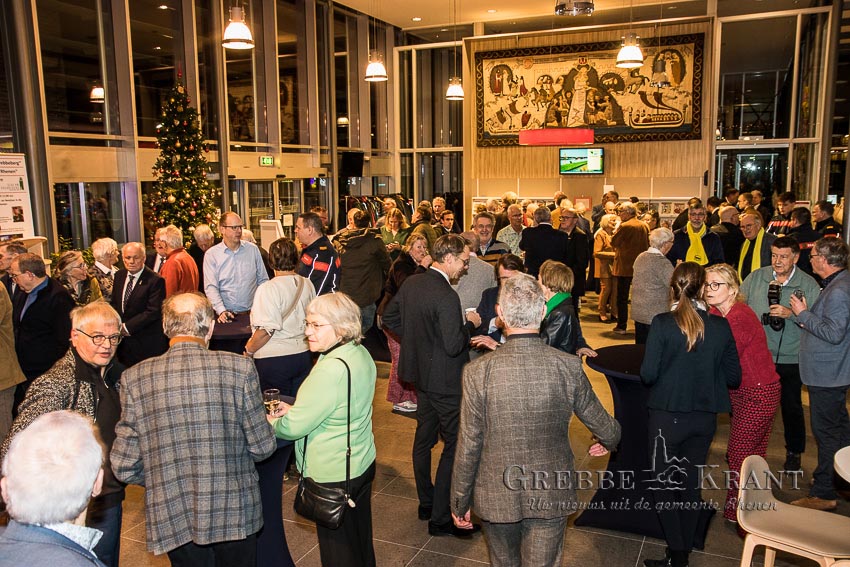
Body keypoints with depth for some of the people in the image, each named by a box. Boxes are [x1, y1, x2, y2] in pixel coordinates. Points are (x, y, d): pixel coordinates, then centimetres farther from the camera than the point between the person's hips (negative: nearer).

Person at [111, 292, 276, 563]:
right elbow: (263, 448, -7)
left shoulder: (135, 378, -10)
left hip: (174, 518, 1)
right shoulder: (239, 367, -14)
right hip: (235, 511, -1)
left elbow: (124, 468, -5)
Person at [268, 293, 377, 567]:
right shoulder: (361, 354, -1)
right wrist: (296, 408, 4)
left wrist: (272, 423, -3)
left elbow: (295, 427, -23)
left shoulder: (331, 369, -29)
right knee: (361, 541, 24)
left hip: (332, 476, -9)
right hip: (362, 464, 9)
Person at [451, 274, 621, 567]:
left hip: (497, 495, 0)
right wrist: (609, 440, 25)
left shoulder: (478, 372, -21)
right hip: (551, 496, 1)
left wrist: (460, 502, 1)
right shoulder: (569, 367, -16)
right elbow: (602, 424, 0)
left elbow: (468, 446, -14)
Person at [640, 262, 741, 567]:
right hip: (705, 417, 4)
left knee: (663, 485, 12)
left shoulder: (663, 324, -16)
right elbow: (733, 376, 1)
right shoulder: (721, 326, -5)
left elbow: (648, 374, -16)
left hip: (668, 416, -4)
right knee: (691, 484, 18)